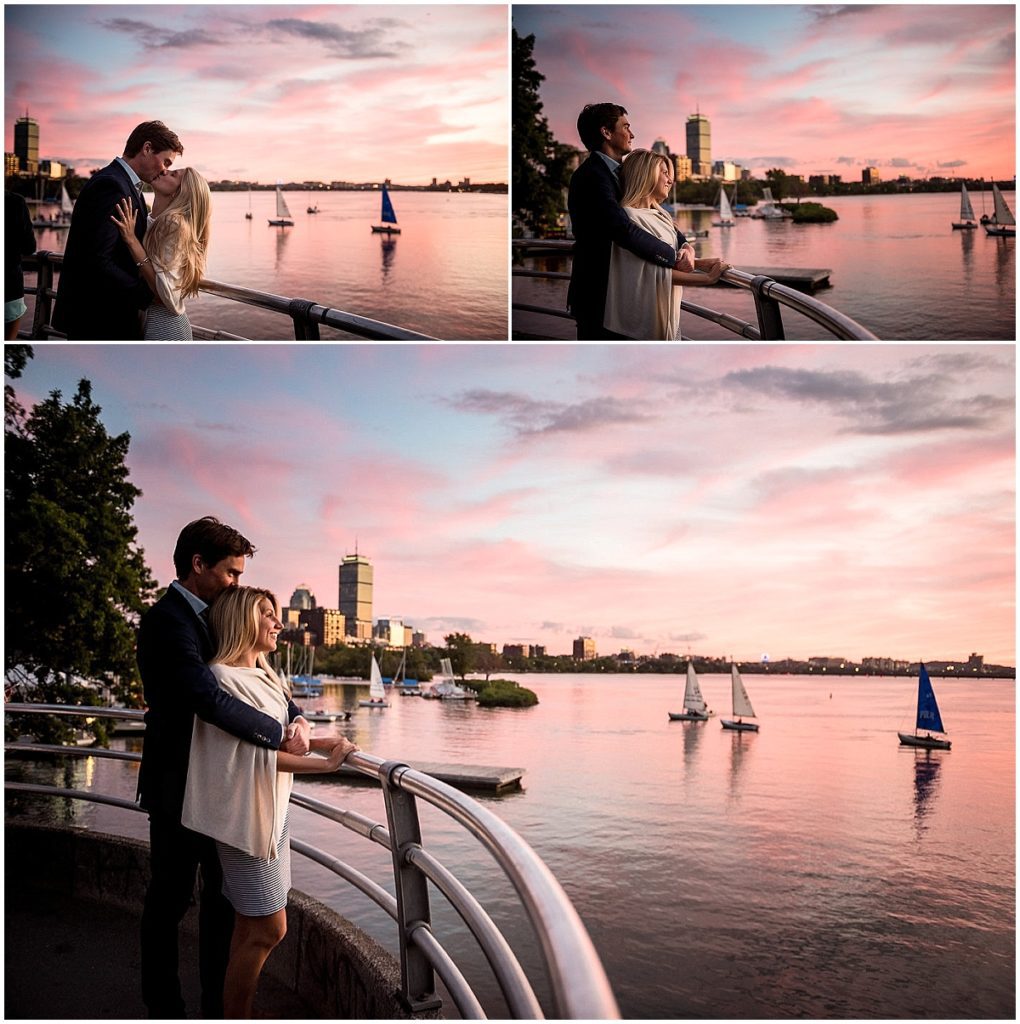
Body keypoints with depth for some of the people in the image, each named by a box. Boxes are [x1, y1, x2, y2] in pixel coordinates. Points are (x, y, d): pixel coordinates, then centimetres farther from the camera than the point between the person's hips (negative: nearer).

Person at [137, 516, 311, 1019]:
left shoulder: (207, 617, 9)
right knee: (170, 897, 9)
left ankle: (218, 1004, 28)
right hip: (178, 785, -8)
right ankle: (163, 1005, 27)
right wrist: (279, 733, -26)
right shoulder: (169, 620, -21)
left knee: (221, 896, 15)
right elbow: (208, 696, -34)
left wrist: (295, 714, -7)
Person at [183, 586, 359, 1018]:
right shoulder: (223, 677, -15)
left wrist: (315, 743, 1)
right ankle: (235, 1017, 11)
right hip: (245, 816, -9)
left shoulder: (263, 676, 11)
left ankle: (236, 1013, 24)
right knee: (268, 929, -3)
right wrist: (326, 764, -16)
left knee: (252, 927, 14)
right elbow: (258, 751, -18)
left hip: (270, 812, 9)